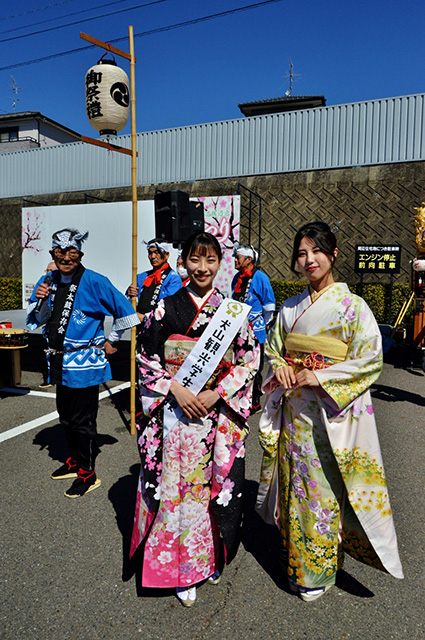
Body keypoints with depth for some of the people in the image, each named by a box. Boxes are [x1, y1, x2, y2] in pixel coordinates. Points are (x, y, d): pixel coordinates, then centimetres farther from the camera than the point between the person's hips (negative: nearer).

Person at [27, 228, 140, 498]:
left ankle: (88, 473, 17)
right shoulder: (48, 281, 6)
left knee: (82, 420, 1)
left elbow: (124, 309, -9)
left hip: (85, 363, -7)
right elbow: (37, 320, 12)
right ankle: (75, 460, 39)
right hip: (60, 363, 7)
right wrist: (41, 300, -9)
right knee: (66, 416, 19)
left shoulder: (94, 282, -13)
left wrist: (112, 341, -3)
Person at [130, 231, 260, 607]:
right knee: (178, 487, 5)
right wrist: (176, 389, -14)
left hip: (221, 415, 1)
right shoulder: (166, 308, -1)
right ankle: (182, 569, 26)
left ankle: (212, 558, 36)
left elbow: (249, 360, 0)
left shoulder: (234, 309, 1)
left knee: (218, 483, 11)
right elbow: (147, 361, 1)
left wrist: (216, 393, -11)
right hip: (176, 414, -1)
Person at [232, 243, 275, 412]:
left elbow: (269, 307, -7)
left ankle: (254, 403, 15)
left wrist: (261, 325, 0)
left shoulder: (260, 278, -11)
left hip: (254, 332, -7)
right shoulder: (237, 278, 10)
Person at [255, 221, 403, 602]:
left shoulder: (352, 306, -7)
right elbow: (273, 347, 18)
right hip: (293, 411, 5)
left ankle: (319, 570, 27)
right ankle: (297, 562, 34)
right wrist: (278, 367, -4)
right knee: (295, 483, 14)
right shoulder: (290, 308, 8)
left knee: (324, 487, 5)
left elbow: (371, 359, -12)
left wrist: (320, 377, -17)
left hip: (331, 412, -4)